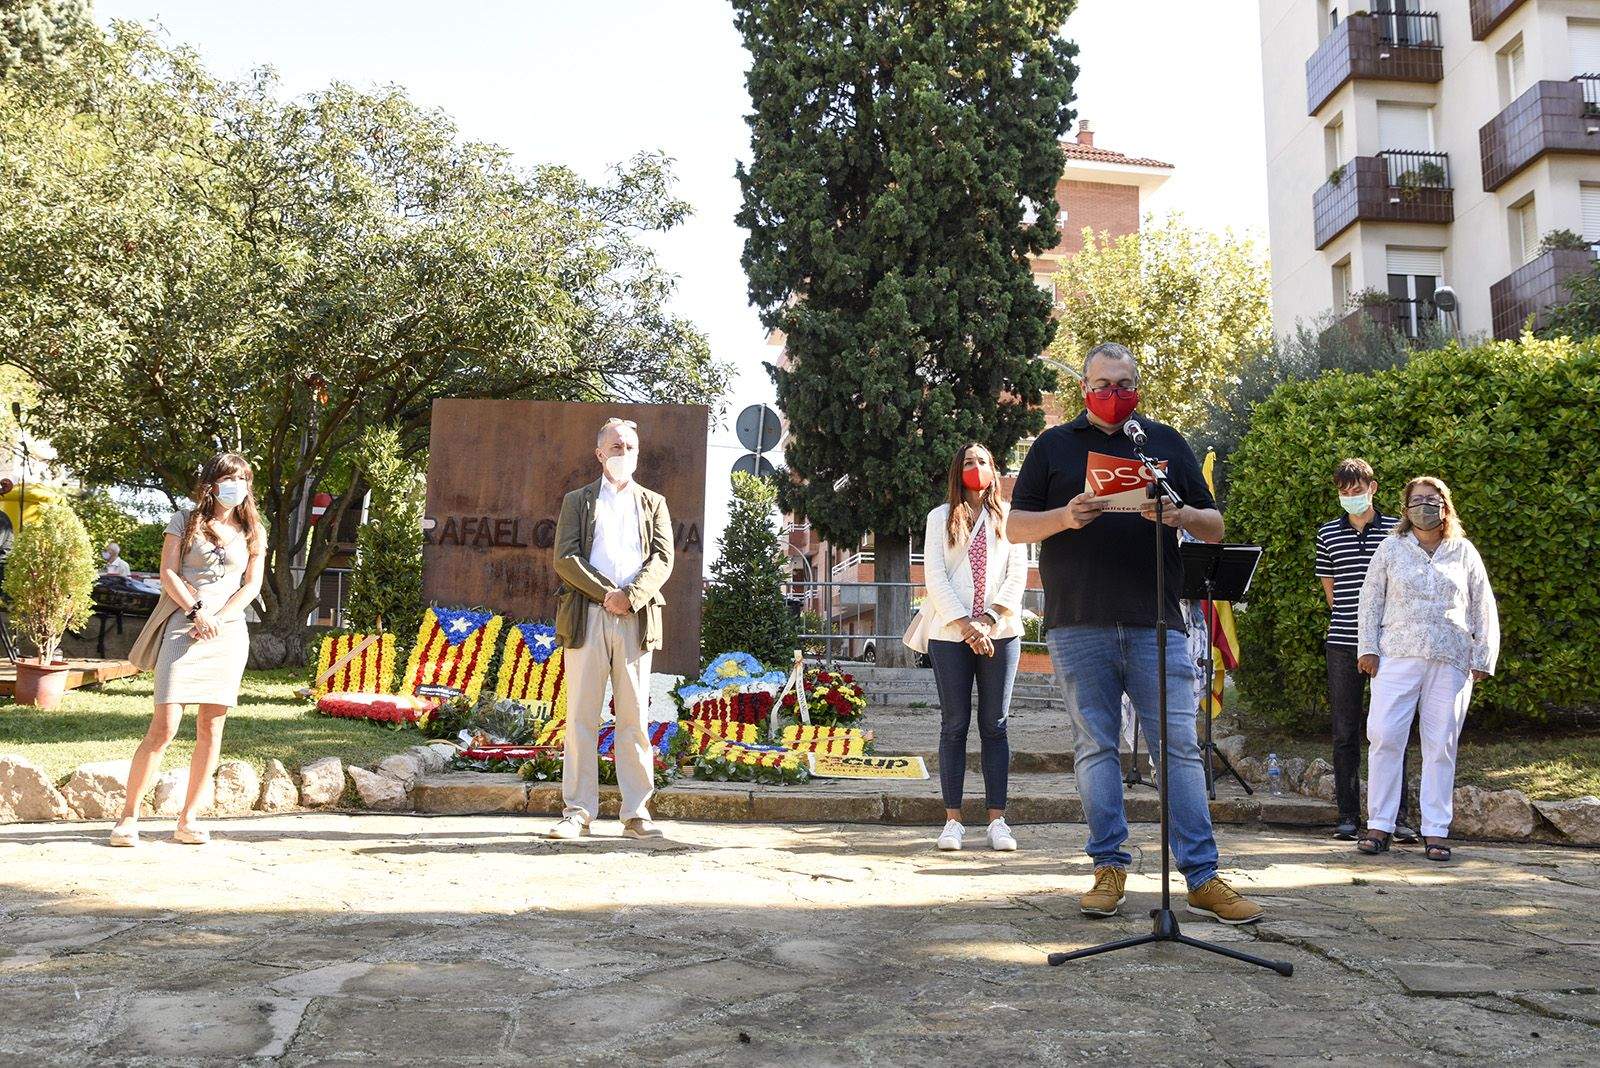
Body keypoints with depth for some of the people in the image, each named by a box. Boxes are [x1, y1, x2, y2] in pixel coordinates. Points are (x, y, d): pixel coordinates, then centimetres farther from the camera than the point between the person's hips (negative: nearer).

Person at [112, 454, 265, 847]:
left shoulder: (252, 531, 13)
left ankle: (188, 820, 9)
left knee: (212, 728, 1)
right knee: (164, 726, -10)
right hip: (182, 628, -3)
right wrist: (196, 611, -12)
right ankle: (128, 816, 1)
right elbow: (167, 573, 1)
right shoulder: (185, 521, 8)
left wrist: (217, 619, -6)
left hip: (228, 632, 3)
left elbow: (252, 585, 8)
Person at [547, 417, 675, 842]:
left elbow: (663, 559, 5)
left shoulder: (654, 504, 18)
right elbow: (564, 558, 2)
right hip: (587, 616, -1)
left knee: (635, 718, 0)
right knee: (581, 715, -2)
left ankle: (636, 813, 4)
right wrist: (605, 594, -10)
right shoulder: (577, 501, 15)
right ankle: (578, 810, 3)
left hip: (637, 620, 1)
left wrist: (631, 596, -12)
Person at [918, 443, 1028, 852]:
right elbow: (935, 577, -1)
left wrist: (990, 619, -10)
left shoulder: (1008, 517, 11)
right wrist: (965, 625, -11)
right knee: (954, 725, 1)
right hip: (949, 634, -1)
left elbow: (1018, 573, 3)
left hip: (1000, 633, 1)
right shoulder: (941, 517, 8)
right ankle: (952, 819, 5)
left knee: (994, 725, 3)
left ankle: (997, 820, 5)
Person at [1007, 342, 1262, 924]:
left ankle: (1202, 877, 4)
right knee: (1095, 746, 3)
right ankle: (1109, 867, 13)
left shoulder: (1166, 442, 16)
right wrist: (1067, 515, -10)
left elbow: (1215, 527, 15)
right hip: (1078, 625, 0)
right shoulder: (1054, 445, 13)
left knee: (1180, 745, -2)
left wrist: (1182, 515, -8)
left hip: (1157, 624, 1)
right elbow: (1015, 526, 9)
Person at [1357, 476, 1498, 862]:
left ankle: (1435, 831, 8)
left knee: (1441, 746, 1)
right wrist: (1368, 647, 1)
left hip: (1450, 663, 1)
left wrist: (1483, 659, 6)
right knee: (1384, 737, -7)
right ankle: (1379, 826, 0)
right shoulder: (1391, 549, 11)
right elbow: (1371, 600, 10)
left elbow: (1484, 610, 14)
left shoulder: (1464, 553, 13)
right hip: (1397, 657, -1)